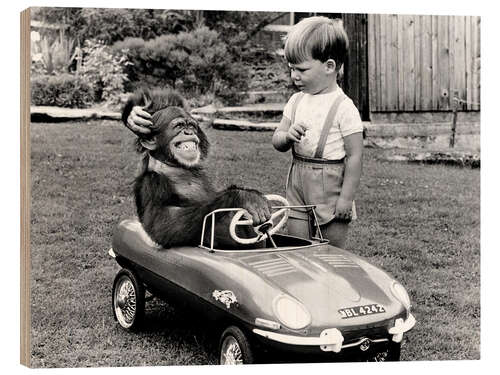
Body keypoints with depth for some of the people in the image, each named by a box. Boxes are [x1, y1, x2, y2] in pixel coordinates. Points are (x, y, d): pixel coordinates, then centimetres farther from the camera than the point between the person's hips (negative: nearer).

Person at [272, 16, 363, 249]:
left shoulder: (343, 107, -13)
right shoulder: (296, 101, 7)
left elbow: (354, 156, -13)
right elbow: (277, 142, 10)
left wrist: (347, 197, -15)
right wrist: (287, 136, -13)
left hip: (330, 186, -6)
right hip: (298, 185, 6)